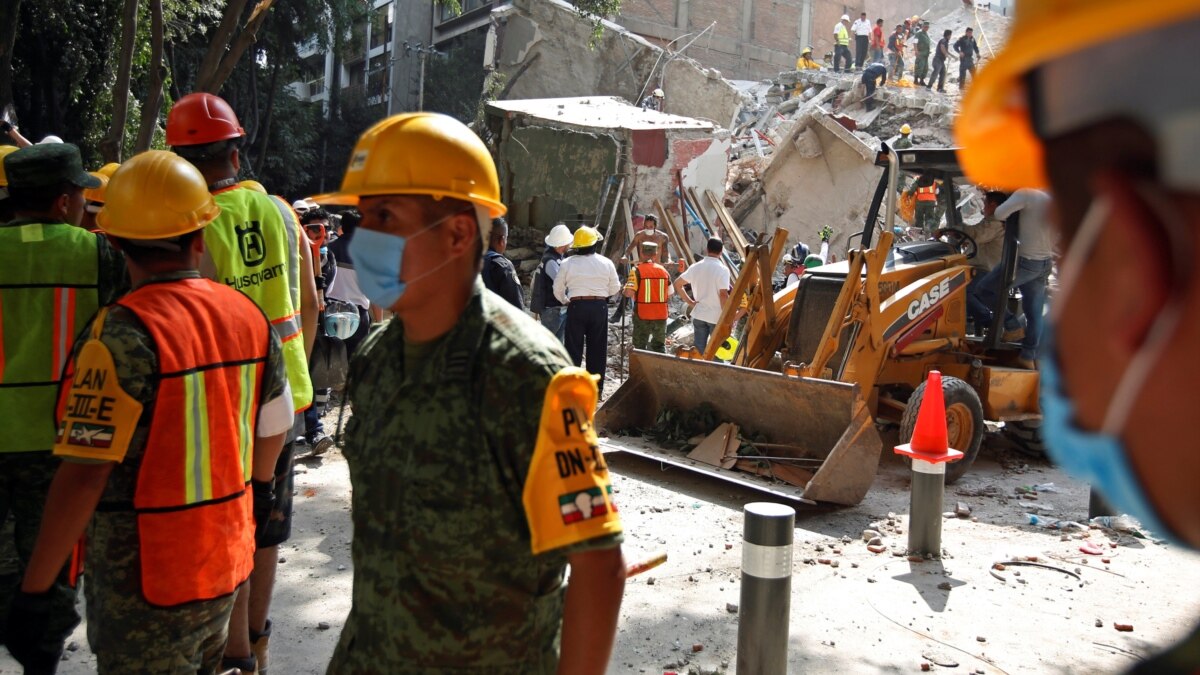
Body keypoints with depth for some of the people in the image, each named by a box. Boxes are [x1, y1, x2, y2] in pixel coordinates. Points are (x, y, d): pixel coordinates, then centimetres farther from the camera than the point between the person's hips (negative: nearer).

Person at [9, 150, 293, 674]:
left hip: (146, 585, -5)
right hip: (228, 563, 6)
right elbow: (274, 429, 8)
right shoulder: (249, 316, -3)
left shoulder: (123, 335, -21)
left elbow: (85, 474, -25)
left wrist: (34, 588, -16)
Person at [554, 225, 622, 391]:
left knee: (574, 348, 5)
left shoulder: (567, 264, -2)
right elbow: (615, 289, 7)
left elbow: (558, 290, 3)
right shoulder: (606, 263, 0)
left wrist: (567, 302, 21)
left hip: (576, 307, -1)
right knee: (597, 349, 9)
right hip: (600, 307, 1)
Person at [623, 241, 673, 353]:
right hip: (661, 316, 3)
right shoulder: (663, 270, 4)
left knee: (640, 347, 7)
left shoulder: (637, 270, -9)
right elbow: (669, 294, 8)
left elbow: (629, 293, -18)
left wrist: (625, 287, 3)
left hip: (642, 316, -3)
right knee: (659, 346, 16)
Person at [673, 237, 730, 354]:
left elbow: (677, 284, 8)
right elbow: (723, 295, -20)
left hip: (699, 315, 4)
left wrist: (689, 301, 9)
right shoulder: (722, 269, -14)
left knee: (699, 351, 11)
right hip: (717, 317, -4)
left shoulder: (696, 267, 2)